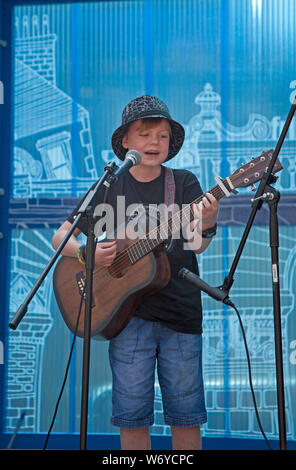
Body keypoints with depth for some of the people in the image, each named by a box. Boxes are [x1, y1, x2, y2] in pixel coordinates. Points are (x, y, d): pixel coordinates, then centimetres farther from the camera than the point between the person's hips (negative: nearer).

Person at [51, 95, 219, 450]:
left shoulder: (183, 183, 4)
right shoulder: (109, 188, 5)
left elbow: (195, 245, -9)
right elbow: (60, 237, 7)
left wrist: (206, 226, -31)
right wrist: (87, 253, -14)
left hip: (181, 313, 0)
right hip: (128, 313, 0)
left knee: (186, 415, 4)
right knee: (132, 415, 3)